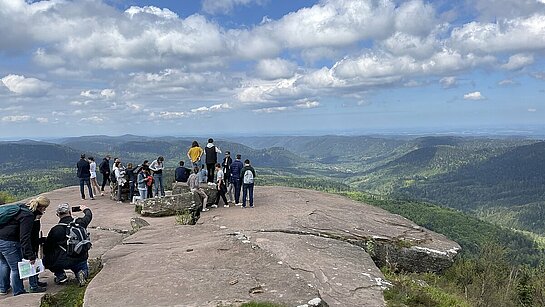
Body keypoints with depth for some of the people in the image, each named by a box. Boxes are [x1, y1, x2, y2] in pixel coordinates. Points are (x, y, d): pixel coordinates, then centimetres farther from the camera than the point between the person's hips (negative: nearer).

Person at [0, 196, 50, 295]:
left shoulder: (23, 208, 8)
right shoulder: (28, 216, -20)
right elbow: (25, 237, -23)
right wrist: (30, 255, -20)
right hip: (8, 242, -10)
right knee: (16, 267, 1)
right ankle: (18, 292, 12)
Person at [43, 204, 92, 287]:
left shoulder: (55, 229, -12)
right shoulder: (80, 222, -5)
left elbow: (46, 249, -1)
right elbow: (89, 216, 19)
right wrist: (86, 209, 41)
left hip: (63, 262, -2)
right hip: (81, 260, 2)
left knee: (46, 259, 24)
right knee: (83, 268, 32)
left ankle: (60, 275, 12)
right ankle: (82, 273, -3)